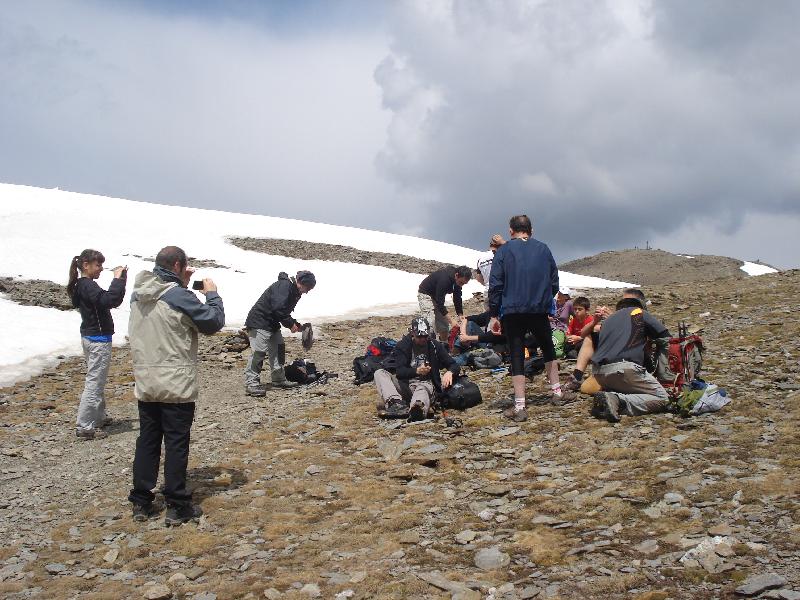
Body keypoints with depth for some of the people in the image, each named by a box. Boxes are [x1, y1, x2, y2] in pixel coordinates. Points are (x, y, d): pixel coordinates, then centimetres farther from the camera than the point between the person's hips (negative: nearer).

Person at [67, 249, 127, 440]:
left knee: (97, 381, 22)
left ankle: (99, 417, 35)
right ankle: (84, 427, -1)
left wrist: (120, 281, 2)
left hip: (90, 337, 10)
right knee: (94, 383, -5)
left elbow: (108, 300, 13)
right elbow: (109, 300, -35)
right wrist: (118, 279, -24)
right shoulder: (88, 286, -19)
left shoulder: (82, 285, 11)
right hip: (98, 340, -10)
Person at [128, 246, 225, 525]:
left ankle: (141, 502, 19)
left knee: (147, 441, 14)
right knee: (176, 443, 2)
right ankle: (177, 506, 8)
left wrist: (180, 283, 13)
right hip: (177, 385, -6)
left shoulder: (138, 294, 4)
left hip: (145, 384, 6)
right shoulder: (179, 296, -16)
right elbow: (213, 322, -9)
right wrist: (212, 294, 5)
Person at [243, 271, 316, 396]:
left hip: (272, 324, 11)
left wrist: (297, 325, 9)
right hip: (259, 322, -11)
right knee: (258, 352, -14)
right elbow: (278, 309, -27)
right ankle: (251, 384, -14)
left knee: (278, 350, 14)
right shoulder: (284, 286, -19)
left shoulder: (294, 291, 15)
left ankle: (278, 379, 24)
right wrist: (290, 324, -18)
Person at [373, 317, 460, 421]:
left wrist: (449, 372, -22)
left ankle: (417, 409, -76)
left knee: (423, 389, -39)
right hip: (405, 384, 2)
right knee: (379, 373, -20)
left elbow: (454, 366, 3)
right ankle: (396, 402, -48)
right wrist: (416, 371, -29)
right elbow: (399, 371, -9)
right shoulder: (403, 345, 3)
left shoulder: (435, 346, 5)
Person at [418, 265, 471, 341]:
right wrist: (451, 320, -39)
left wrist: (460, 316, -13)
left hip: (437, 295, 8)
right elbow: (439, 303, -36)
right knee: (429, 323, -20)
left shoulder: (457, 281, -13)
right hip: (425, 294, -8)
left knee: (444, 324, 7)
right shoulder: (444, 279, -37)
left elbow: (457, 300, -3)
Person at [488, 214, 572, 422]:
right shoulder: (543, 249, 7)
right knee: (548, 349, 23)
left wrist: (494, 312, 1)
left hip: (512, 312, -3)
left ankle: (519, 406, -3)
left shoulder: (504, 251, -2)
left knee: (517, 356, 0)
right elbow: (554, 282, 12)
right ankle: (556, 391, 28)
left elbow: (495, 285, -4)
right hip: (540, 310, 3)